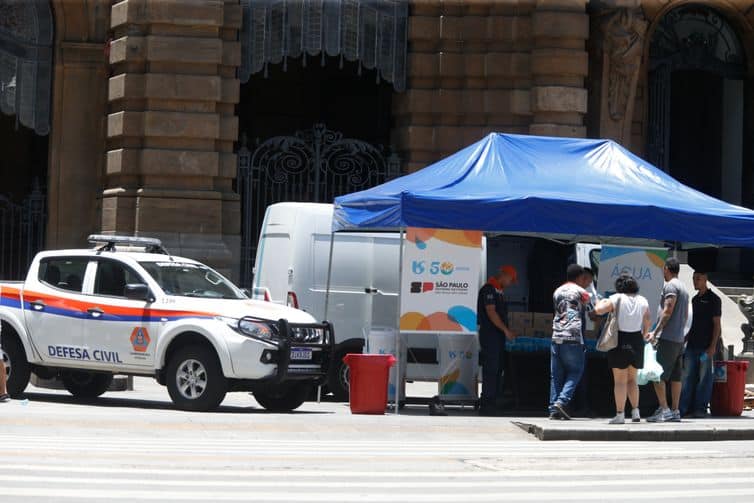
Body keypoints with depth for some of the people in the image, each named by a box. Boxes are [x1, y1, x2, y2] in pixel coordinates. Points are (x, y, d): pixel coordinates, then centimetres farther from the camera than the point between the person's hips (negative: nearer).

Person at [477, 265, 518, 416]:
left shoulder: (499, 290, 18)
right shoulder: (488, 289, -12)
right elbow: (491, 312, -19)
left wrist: (507, 331, 15)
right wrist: (506, 330, -18)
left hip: (498, 335, 10)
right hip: (489, 334, -10)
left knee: (498, 369, 11)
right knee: (490, 369, -9)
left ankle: (492, 403, 15)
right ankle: (486, 405, -8)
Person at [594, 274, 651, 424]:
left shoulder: (616, 299, -7)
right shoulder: (642, 301, 6)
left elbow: (599, 310, -16)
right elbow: (648, 322, 5)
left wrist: (602, 302, 6)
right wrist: (644, 335, 22)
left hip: (620, 340, -4)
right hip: (637, 341, 4)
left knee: (620, 381, -2)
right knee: (632, 379, 17)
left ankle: (620, 414, -5)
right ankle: (635, 411, 10)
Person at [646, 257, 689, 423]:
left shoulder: (670, 286, -9)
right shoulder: (683, 288, 20)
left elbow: (668, 311, -17)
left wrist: (655, 332, -18)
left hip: (667, 337, -9)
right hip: (679, 338, 9)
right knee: (675, 376, 8)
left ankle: (663, 409, -16)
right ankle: (675, 411, 7)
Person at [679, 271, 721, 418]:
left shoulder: (713, 299, -4)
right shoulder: (695, 299, 16)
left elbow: (717, 324, -7)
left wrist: (713, 346, -14)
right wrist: (684, 340, 17)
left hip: (706, 347, -7)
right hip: (692, 345, 7)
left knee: (704, 378, -3)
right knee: (688, 377, 4)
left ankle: (700, 408, 0)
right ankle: (685, 409, 5)